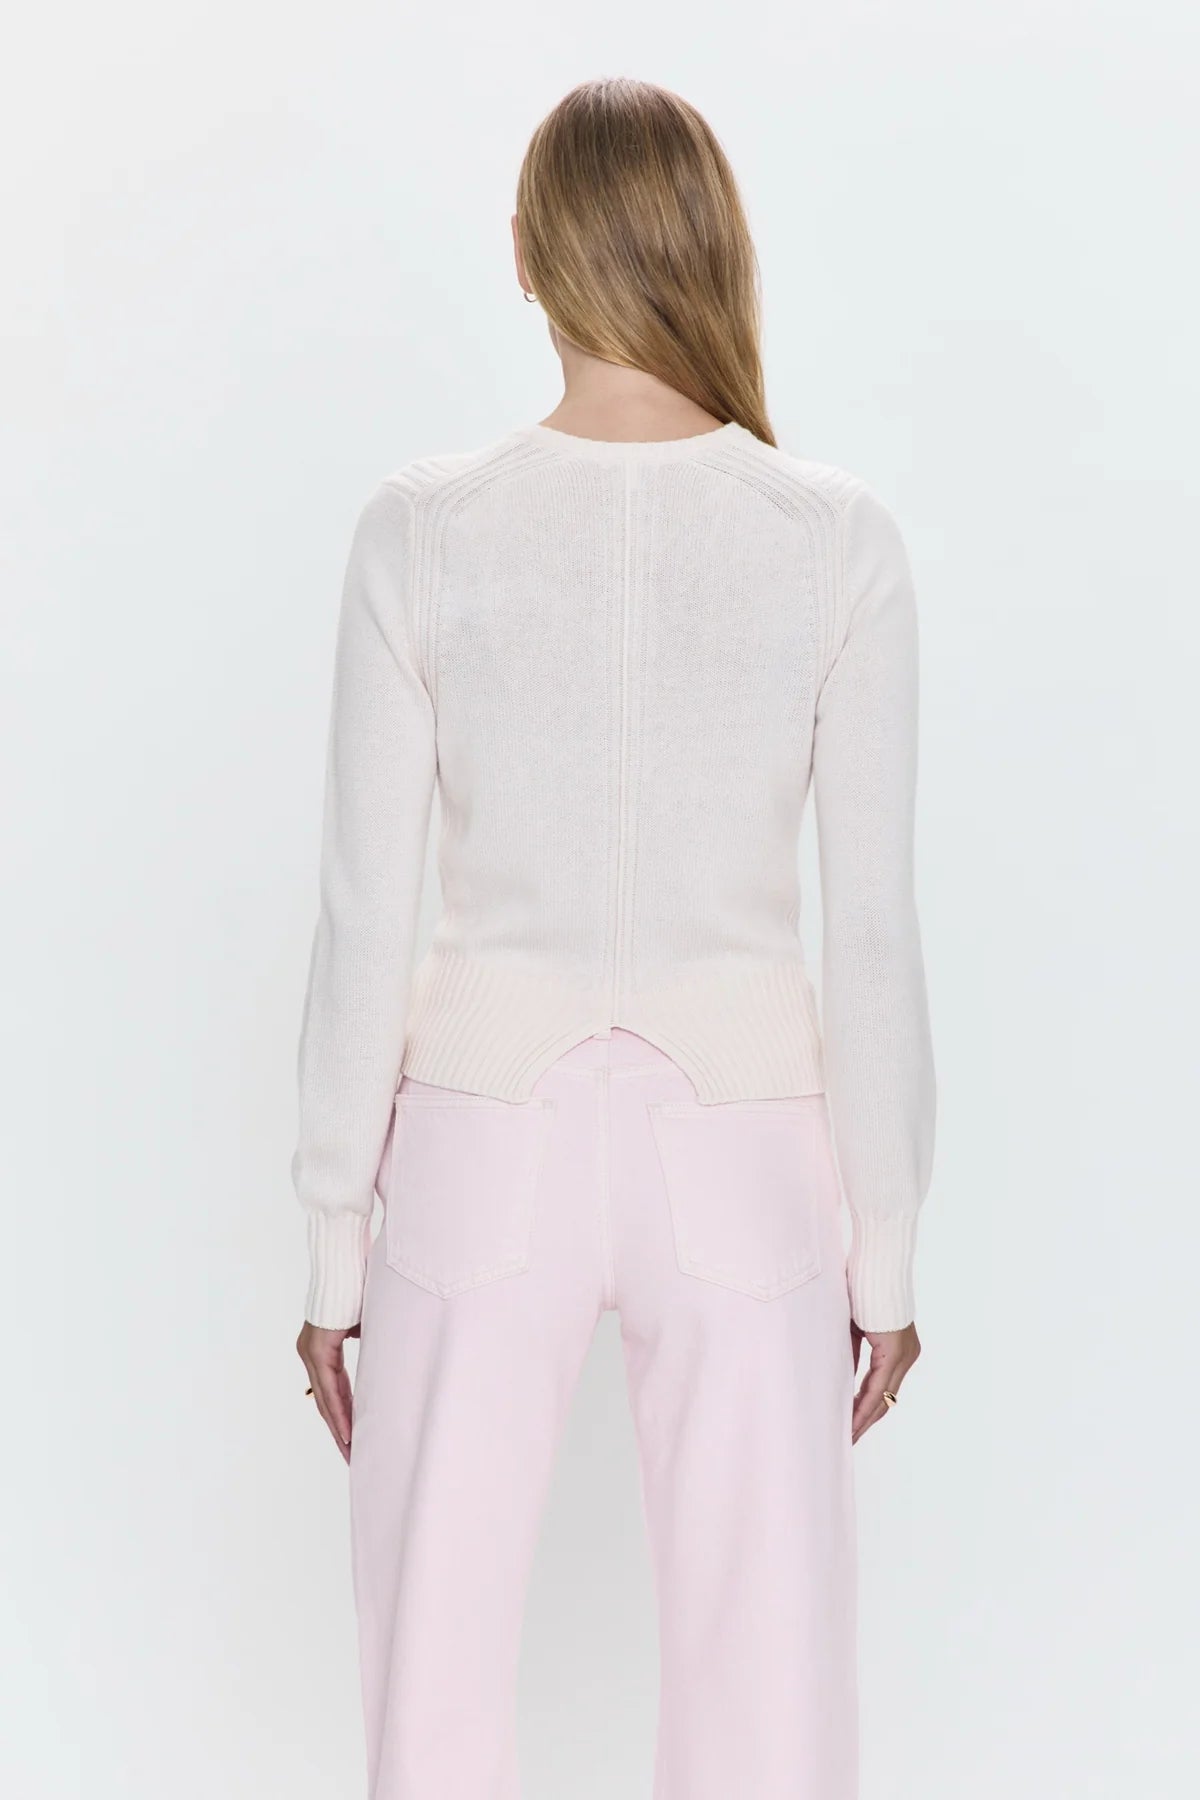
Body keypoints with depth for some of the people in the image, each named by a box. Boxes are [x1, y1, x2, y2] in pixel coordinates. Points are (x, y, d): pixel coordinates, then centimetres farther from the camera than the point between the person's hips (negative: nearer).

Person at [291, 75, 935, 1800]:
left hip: (490, 1148, 0)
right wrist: (891, 1244, 5)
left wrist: (334, 1239, 3)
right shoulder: (841, 539, -7)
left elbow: (366, 923, -7)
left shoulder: (420, 530, -8)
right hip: (738, 1157, 1)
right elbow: (877, 933, -6)